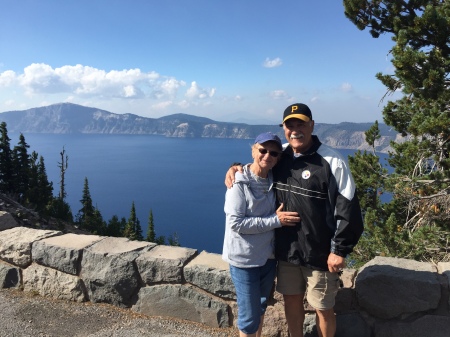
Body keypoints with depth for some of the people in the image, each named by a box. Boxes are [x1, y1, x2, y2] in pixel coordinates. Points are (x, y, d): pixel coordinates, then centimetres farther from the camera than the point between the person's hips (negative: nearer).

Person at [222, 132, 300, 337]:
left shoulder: (275, 181, 1)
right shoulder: (239, 183, -16)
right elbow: (235, 223, -22)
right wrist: (275, 220, -21)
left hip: (268, 257, 6)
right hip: (244, 260, -6)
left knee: (261, 306, 23)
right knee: (249, 315, 5)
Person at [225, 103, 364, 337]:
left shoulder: (332, 162, -16)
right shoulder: (279, 157, 1)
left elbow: (348, 210, -15)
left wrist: (339, 251, -14)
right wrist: (236, 168, -3)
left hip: (320, 254, -5)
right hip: (286, 250, 5)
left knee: (323, 307, 13)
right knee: (291, 300, 21)